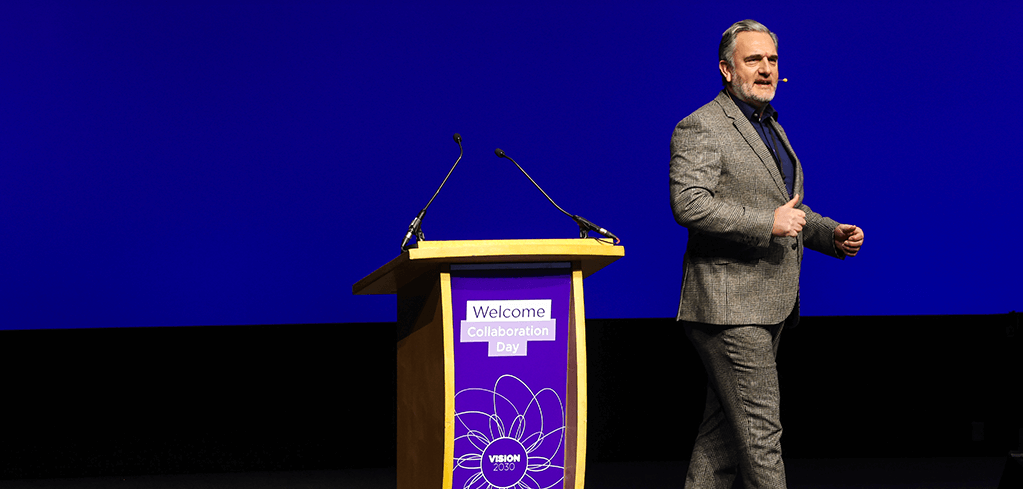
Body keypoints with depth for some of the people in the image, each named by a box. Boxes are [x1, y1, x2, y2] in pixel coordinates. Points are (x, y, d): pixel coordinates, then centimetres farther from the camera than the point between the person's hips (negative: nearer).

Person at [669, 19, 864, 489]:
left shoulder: (771, 128, 21)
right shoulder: (700, 128, -10)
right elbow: (688, 203, -21)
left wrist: (831, 234, 11)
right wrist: (768, 224, -23)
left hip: (768, 305, 9)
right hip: (729, 304, -9)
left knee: (725, 427, 12)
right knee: (760, 431, -8)